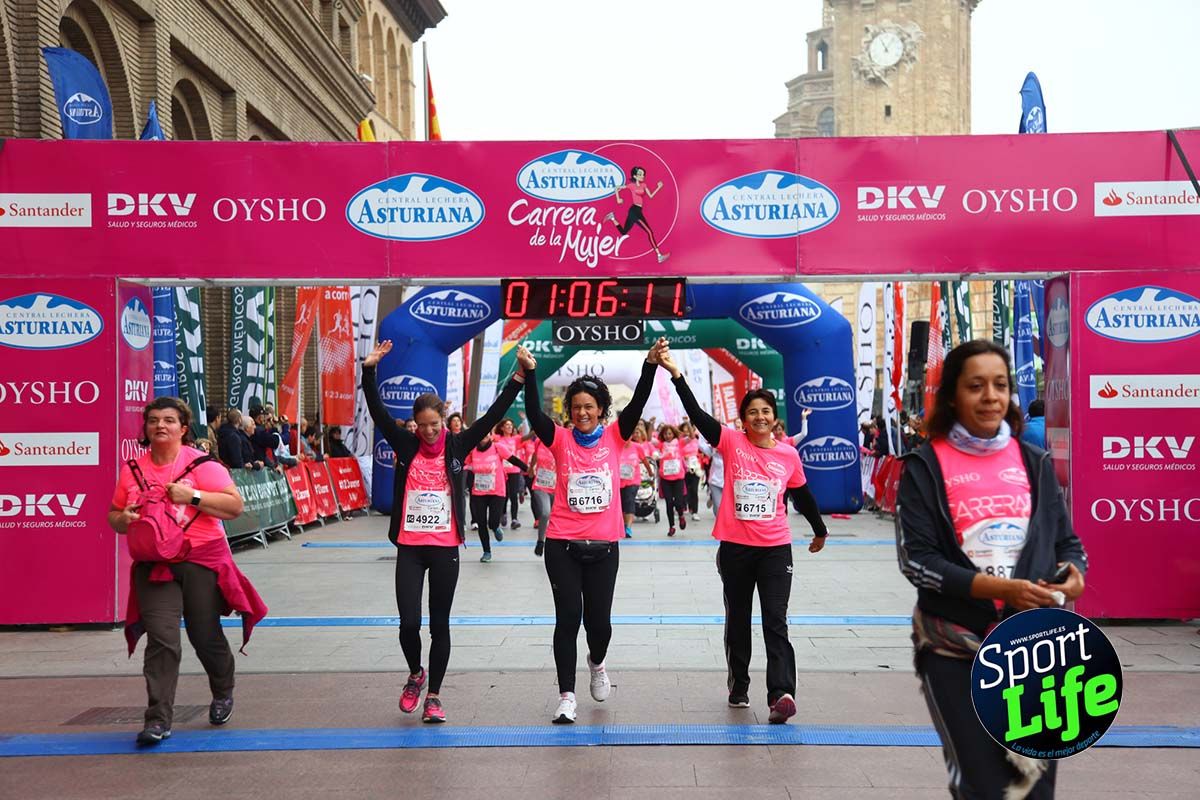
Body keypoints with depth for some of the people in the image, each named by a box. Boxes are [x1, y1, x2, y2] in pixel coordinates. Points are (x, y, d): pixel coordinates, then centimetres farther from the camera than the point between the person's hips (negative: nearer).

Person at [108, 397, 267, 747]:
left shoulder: (202, 464, -4)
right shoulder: (133, 469, 7)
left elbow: (235, 505, -10)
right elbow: (114, 515, 16)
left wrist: (192, 496, -19)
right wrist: (124, 520, -7)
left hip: (201, 561, -2)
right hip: (153, 564, 2)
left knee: (205, 635, 8)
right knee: (161, 637, -10)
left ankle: (223, 694, 37)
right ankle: (158, 719, -5)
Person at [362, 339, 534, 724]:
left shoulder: (457, 446, 1)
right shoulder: (406, 445, 3)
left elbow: (493, 415, -5)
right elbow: (379, 412, -6)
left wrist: (520, 377, -14)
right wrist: (369, 371, -17)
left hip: (445, 548, 0)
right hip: (410, 548, 0)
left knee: (439, 624, 6)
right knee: (409, 623, -4)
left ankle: (434, 695, 19)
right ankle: (415, 674, 26)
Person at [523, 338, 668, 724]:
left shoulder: (614, 437, 3)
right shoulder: (561, 439, 0)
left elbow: (637, 403, -10)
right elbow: (534, 413, -15)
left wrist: (651, 363, -22)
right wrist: (529, 372, -28)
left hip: (604, 546, 1)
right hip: (563, 545, -1)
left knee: (599, 620, 7)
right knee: (567, 618, -3)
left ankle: (597, 663, 41)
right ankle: (566, 696, 6)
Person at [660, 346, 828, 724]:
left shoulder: (788, 454, 1)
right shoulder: (732, 443, -5)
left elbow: (804, 495, 15)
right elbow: (697, 414, -16)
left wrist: (819, 531, 27)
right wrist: (676, 374, -26)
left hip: (775, 548, 0)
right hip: (735, 547, 0)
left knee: (775, 622, -9)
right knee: (737, 620, 13)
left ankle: (781, 693, -18)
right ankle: (739, 686, 29)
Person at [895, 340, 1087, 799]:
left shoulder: (1034, 462, 8)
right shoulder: (925, 467, -4)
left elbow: (1066, 541, 11)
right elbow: (916, 559, -11)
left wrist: (1074, 575, -13)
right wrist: (1000, 588, -22)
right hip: (957, 650, -4)